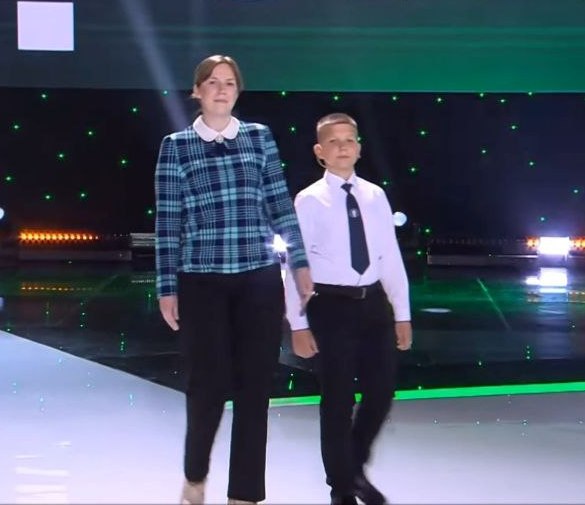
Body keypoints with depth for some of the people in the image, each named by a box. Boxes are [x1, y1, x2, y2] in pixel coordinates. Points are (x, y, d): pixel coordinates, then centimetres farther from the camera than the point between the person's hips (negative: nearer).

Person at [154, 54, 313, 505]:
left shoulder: (260, 136, 7)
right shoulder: (177, 146, 2)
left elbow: (280, 204, 7)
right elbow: (168, 221, 1)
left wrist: (301, 263, 4)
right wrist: (167, 287, -1)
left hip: (260, 280, 2)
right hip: (202, 282, -1)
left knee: (254, 387, 3)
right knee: (208, 385, -1)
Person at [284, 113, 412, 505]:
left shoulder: (376, 196, 7)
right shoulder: (309, 201, -5)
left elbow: (391, 256, 8)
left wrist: (402, 314, 7)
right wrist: (299, 324, -11)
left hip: (374, 303, 4)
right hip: (332, 306, -4)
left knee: (381, 394, 8)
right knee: (338, 401, 4)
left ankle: (356, 469, 34)